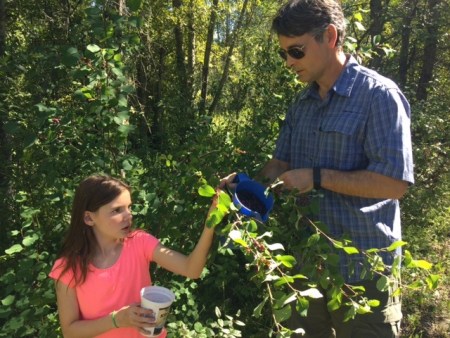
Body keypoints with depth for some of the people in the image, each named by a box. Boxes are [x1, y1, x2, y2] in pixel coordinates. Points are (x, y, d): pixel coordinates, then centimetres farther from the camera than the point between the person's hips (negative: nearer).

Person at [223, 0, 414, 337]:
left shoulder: (379, 95, -15)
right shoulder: (301, 104, 8)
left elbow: (395, 182, -21)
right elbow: (282, 163, 13)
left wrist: (318, 177, -20)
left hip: (362, 268, -6)